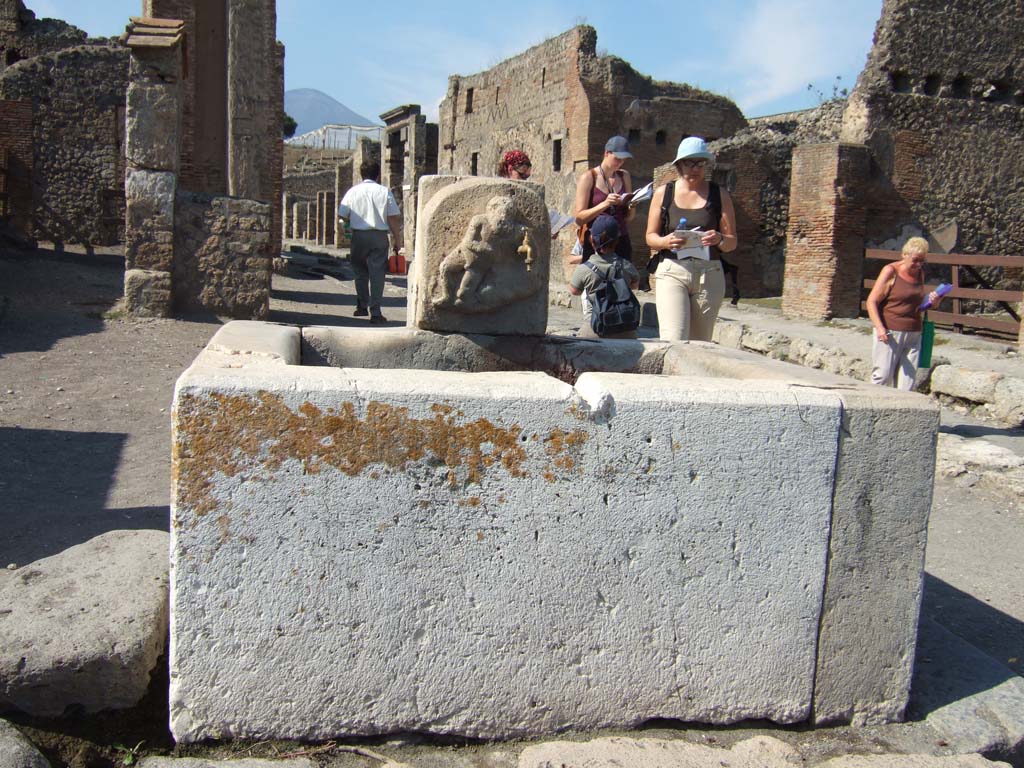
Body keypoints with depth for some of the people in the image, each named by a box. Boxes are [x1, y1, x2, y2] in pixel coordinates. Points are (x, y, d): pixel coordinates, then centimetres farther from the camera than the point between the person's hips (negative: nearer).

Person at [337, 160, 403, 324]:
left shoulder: (353, 191, 3)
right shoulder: (384, 191, 0)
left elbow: (342, 215, 4)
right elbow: (394, 218, -3)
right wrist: (397, 239, 4)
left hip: (358, 235, 2)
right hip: (379, 236, -1)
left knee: (360, 272, 17)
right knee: (377, 273, -1)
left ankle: (362, 307, 25)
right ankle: (375, 313, -6)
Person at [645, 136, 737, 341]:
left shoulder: (719, 195, 8)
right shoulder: (663, 193, 8)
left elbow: (732, 242, 7)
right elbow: (650, 236, 9)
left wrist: (719, 239, -16)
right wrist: (665, 242, -14)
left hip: (709, 274, 1)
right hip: (672, 272, -1)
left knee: (700, 344, 4)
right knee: (673, 340, -16)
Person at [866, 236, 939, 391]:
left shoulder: (920, 273, 14)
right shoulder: (890, 271, -4)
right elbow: (872, 301, -9)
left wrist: (930, 301, 3)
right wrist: (879, 327, -21)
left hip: (914, 334, 6)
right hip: (890, 332, -6)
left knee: (907, 380, 2)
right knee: (883, 377, -7)